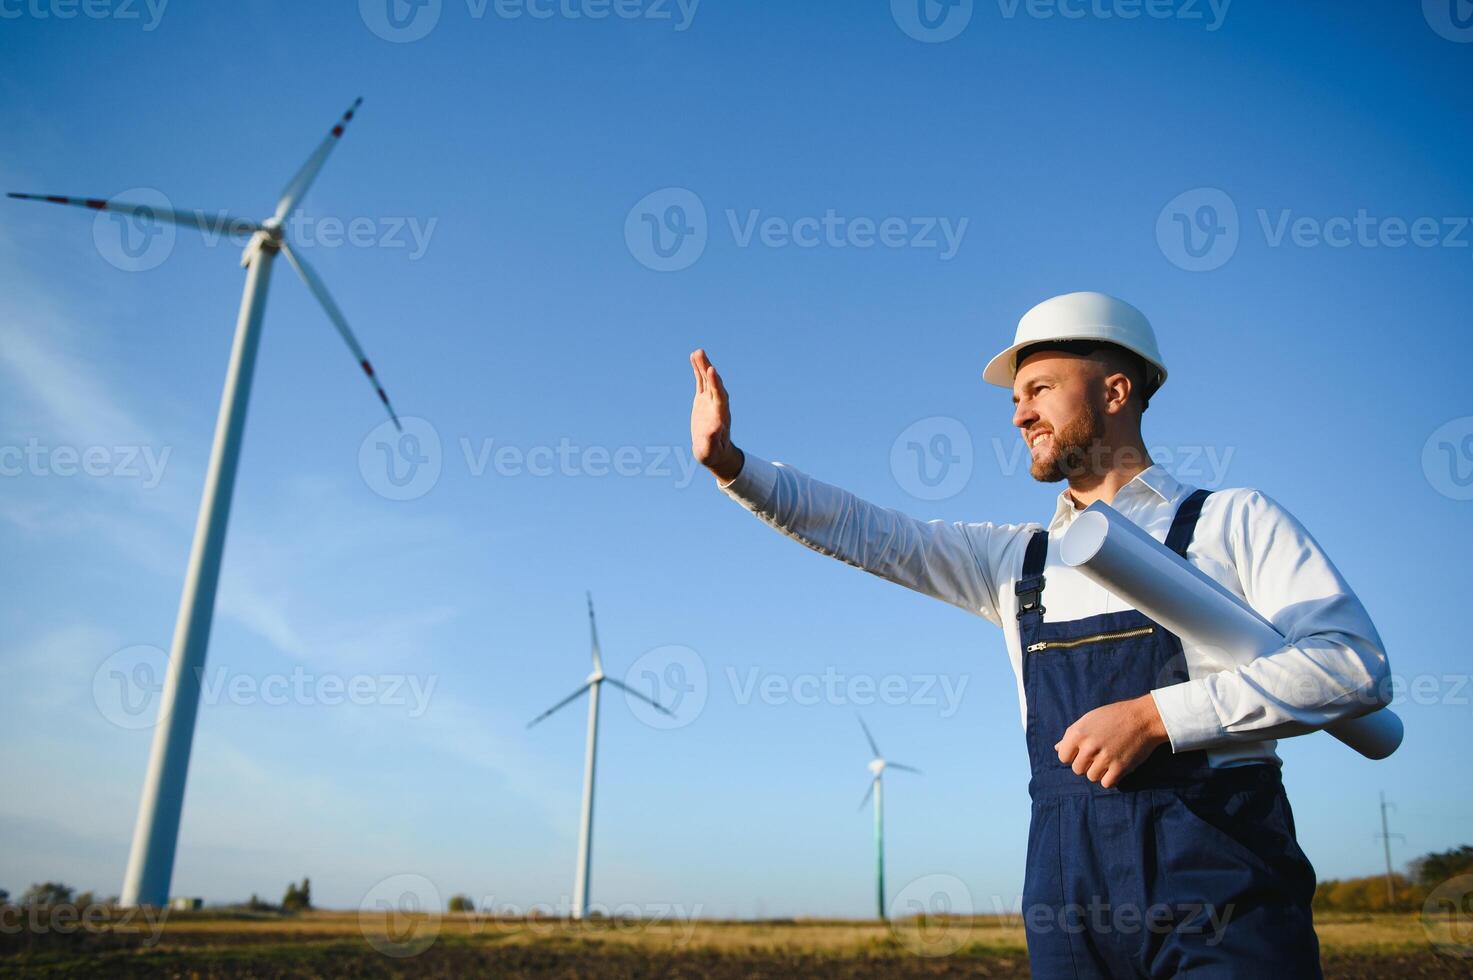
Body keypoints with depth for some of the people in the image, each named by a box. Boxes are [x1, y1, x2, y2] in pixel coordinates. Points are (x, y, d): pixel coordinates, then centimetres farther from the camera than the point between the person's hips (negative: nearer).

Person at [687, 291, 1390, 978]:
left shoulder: (1233, 520, 5)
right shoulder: (1018, 558, 17)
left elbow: (1354, 663, -7)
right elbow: (861, 532, 14)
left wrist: (1155, 715, -15)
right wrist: (730, 463, 2)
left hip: (1216, 856, -3)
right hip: (1069, 870, 4)